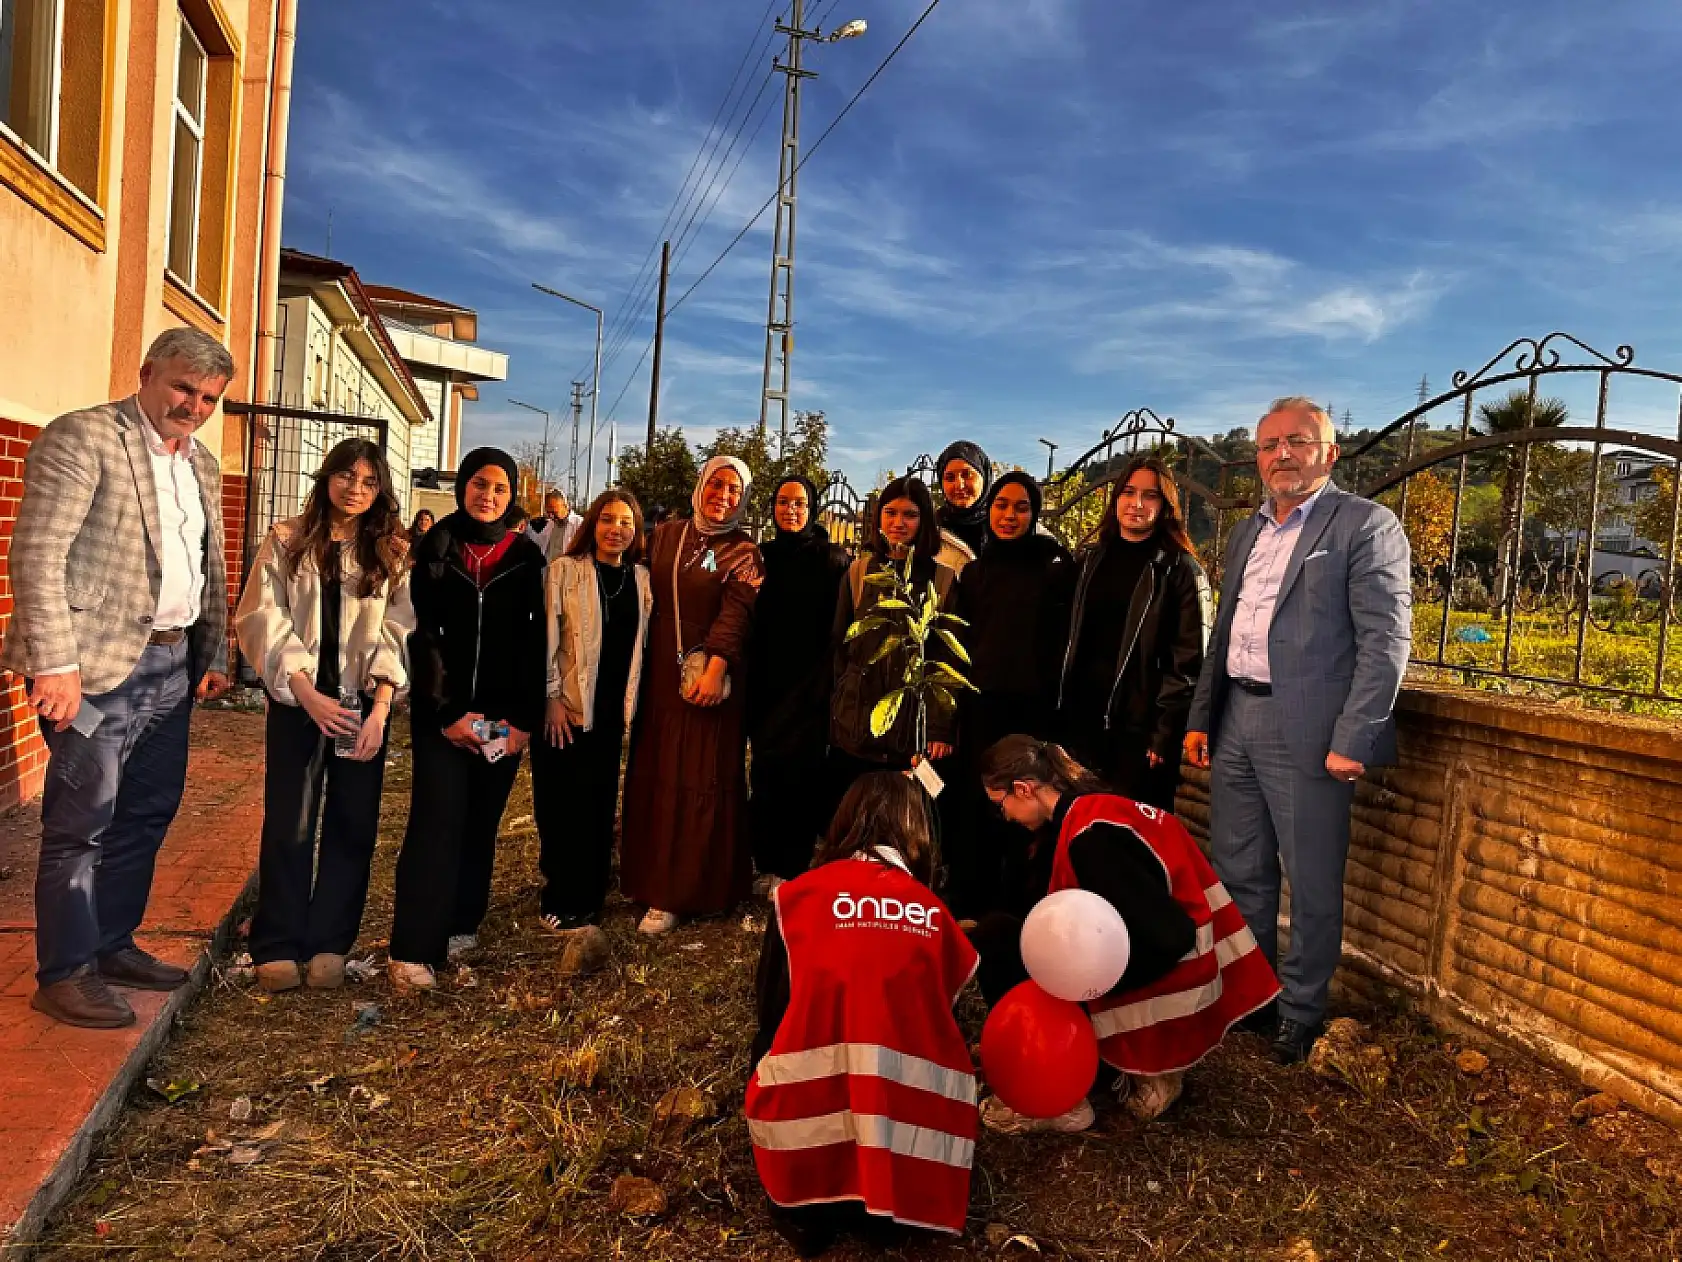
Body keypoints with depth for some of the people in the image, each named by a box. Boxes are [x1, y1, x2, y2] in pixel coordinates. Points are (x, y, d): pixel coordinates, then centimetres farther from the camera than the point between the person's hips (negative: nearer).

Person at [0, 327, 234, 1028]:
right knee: (81, 822, 0)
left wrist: (214, 656, 13)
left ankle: (113, 945, 28)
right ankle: (65, 974, 12)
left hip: (172, 665, 8)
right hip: (99, 663, -7)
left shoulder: (203, 464, 15)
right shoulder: (81, 437, -8)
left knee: (147, 814, 14)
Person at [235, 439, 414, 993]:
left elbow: (396, 632, -1)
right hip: (297, 701, -1)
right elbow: (265, 621, -5)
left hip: (363, 704, 1)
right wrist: (308, 694, -15)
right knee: (288, 822, 1)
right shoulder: (286, 542, 3)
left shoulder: (391, 554, 5)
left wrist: (380, 707, -13)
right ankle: (277, 945, 13)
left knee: (353, 824, 4)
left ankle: (329, 941, 16)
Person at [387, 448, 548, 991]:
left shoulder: (525, 556, 5)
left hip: (504, 715, 2)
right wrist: (446, 712, -10)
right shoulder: (435, 548, 2)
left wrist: (525, 718, -4)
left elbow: (535, 641, 3)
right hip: (440, 711, -2)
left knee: (481, 822, 7)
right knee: (438, 818, -9)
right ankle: (414, 950, -7)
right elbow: (421, 634, -2)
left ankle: (460, 925, 21)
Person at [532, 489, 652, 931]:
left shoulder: (641, 578, 7)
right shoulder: (565, 570, -5)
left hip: (612, 710, 4)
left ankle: (588, 898, 22)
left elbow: (640, 642, 12)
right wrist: (552, 698, -13)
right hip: (567, 707, -4)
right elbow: (547, 638, -9)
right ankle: (561, 901, 16)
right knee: (562, 805, 2)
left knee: (599, 804, 9)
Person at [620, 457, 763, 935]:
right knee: (652, 771, 8)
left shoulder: (743, 551, 0)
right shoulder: (667, 534, 11)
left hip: (709, 675, -4)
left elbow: (736, 611, -14)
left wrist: (715, 667, -27)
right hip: (660, 670, 4)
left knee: (698, 779, -2)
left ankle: (677, 892, 6)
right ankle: (646, 873, 22)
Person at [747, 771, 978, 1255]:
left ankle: (805, 1210, 10)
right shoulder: (936, 914, 7)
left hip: (805, 1142, -1)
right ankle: (873, 1207, 10)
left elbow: (769, 1011, 12)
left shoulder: (800, 894, 3)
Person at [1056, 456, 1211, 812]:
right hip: (1081, 720, 5)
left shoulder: (1180, 570, -4)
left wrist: (1165, 734, -15)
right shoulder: (1092, 559, 12)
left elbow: (1189, 661, -9)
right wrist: (1061, 710, 9)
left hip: (1140, 728, -5)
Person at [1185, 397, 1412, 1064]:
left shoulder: (1366, 525, -6)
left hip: (1308, 731, -7)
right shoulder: (1246, 534, 16)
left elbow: (1387, 639, -12)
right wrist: (1200, 719, 14)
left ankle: (1301, 1012, 23)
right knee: (1239, 875, 16)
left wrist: (1351, 739, -18)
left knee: (1312, 884, 6)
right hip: (1236, 724, 7)